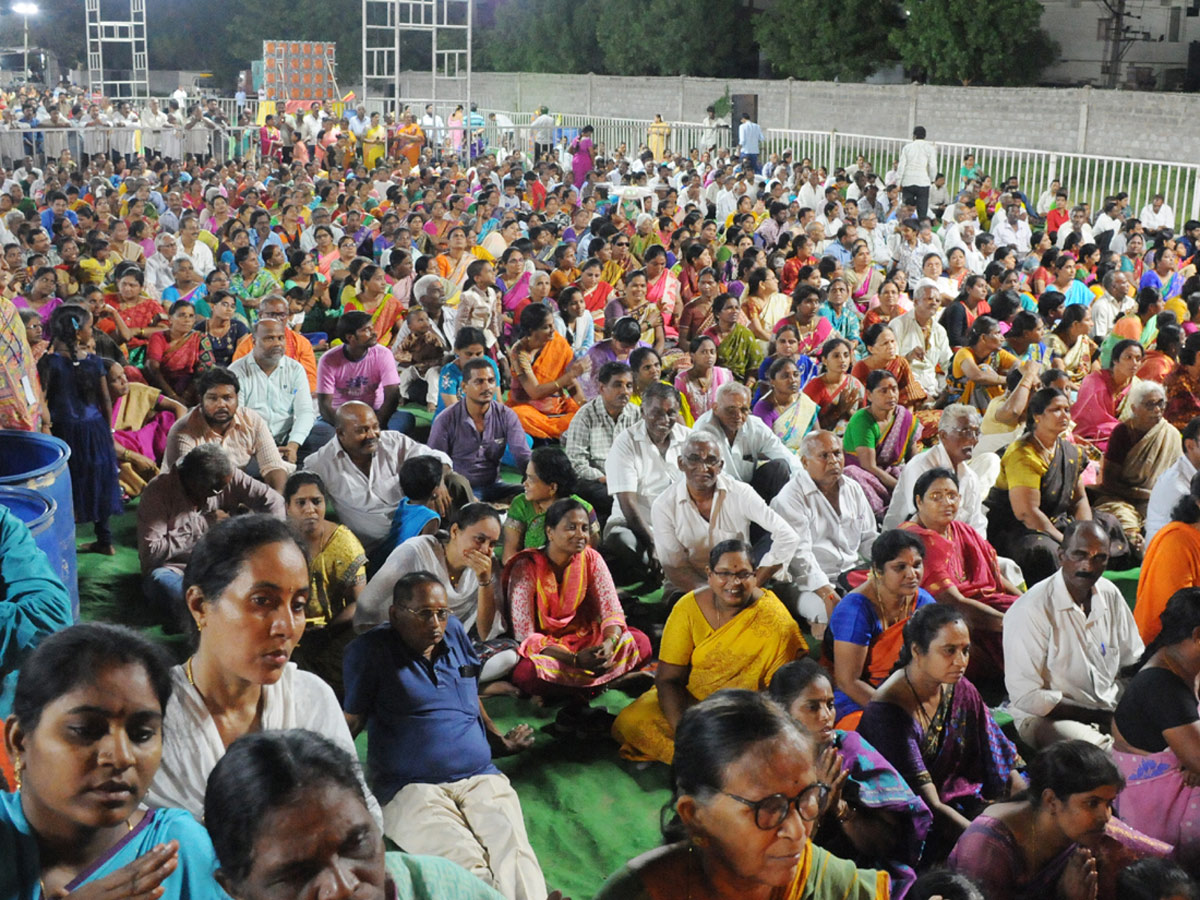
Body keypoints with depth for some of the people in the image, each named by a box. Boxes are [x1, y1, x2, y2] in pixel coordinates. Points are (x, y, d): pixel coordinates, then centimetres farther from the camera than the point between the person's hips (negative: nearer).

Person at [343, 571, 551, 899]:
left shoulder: (454, 632, 18)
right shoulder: (369, 651, 4)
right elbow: (351, 719, 1)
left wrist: (499, 741, 40)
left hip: (480, 777, 4)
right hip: (411, 786, -3)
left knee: (514, 854, -27)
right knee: (464, 863, -33)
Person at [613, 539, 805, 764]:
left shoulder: (773, 619, -16)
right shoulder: (689, 607, -8)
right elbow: (668, 678, -8)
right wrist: (682, 728, -25)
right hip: (689, 698, 3)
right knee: (631, 721, -18)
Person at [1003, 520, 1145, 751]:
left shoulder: (1110, 595, 5)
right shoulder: (1030, 610, -17)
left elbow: (1133, 662, 14)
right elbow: (1025, 696, -17)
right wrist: (1096, 716, -18)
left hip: (1110, 708, 7)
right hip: (1046, 717, -7)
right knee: (1100, 750, -35)